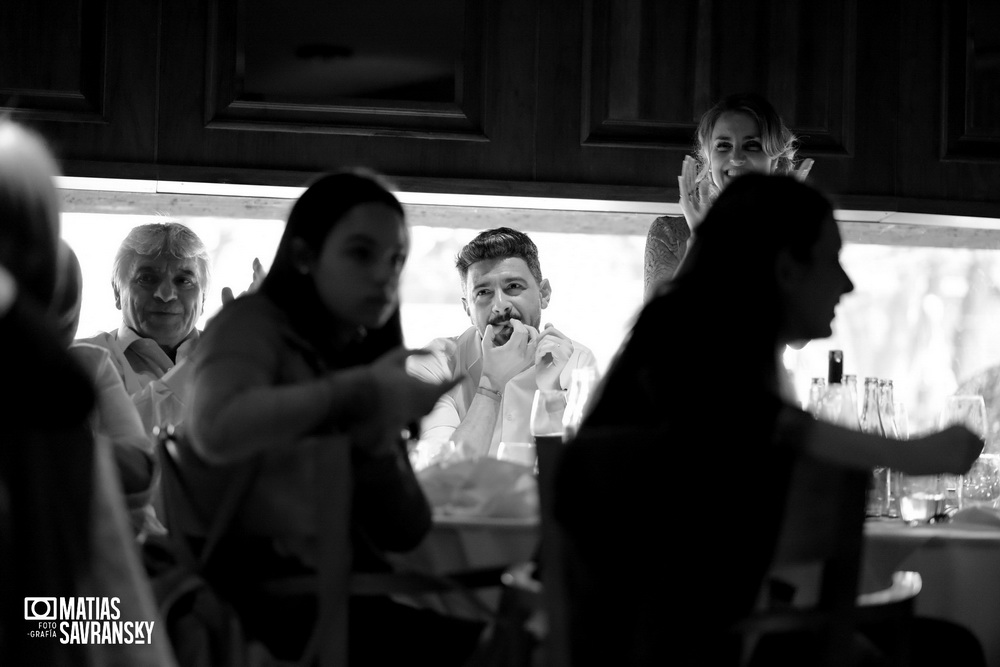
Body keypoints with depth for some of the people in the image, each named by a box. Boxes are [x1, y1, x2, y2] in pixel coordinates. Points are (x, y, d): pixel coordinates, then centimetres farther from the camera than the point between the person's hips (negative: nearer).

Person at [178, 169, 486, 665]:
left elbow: (405, 534, 12)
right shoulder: (253, 323, -1)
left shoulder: (368, 355, 19)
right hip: (255, 582, -7)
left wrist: (379, 439, -6)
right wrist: (357, 389, -22)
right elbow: (216, 430, -25)